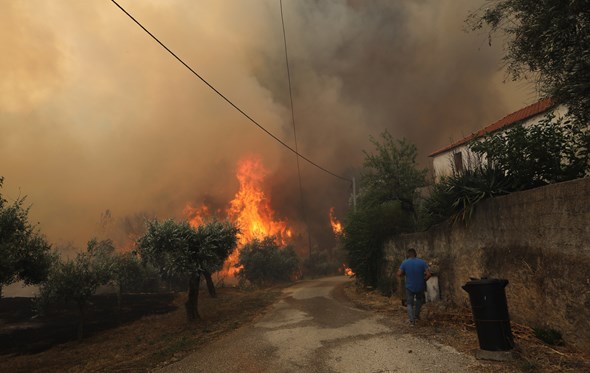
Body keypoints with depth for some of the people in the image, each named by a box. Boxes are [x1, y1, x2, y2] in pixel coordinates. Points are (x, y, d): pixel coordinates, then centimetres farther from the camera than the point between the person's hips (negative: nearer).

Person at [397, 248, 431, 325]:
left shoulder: (405, 263, -7)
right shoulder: (422, 262, -6)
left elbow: (399, 274, -11)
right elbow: (428, 274, -12)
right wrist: (423, 280, 4)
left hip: (409, 287, -1)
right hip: (420, 287, 1)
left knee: (409, 303, 12)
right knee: (419, 300, 29)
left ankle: (412, 320, 0)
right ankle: (416, 315, 30)